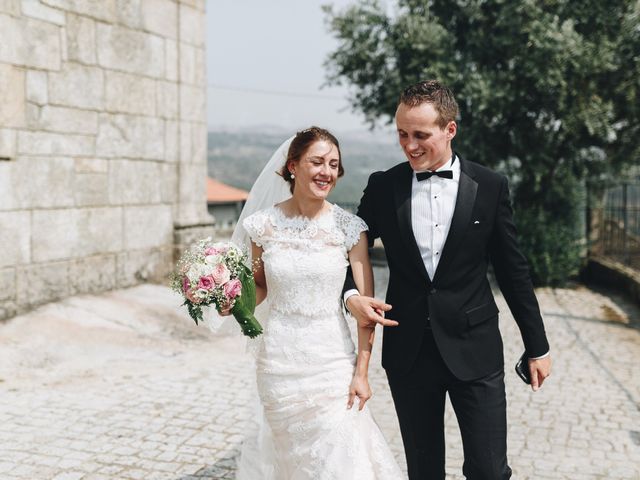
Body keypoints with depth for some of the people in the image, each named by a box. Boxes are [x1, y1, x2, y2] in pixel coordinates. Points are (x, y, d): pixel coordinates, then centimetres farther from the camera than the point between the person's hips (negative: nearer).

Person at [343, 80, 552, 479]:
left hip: (475, 351, -1)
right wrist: (351, 296, -12)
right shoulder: (382, 187, 0)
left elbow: (513, 271, 2)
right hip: (408, 352, 2)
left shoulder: (490, 187, -3)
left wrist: (537, 346, 6)